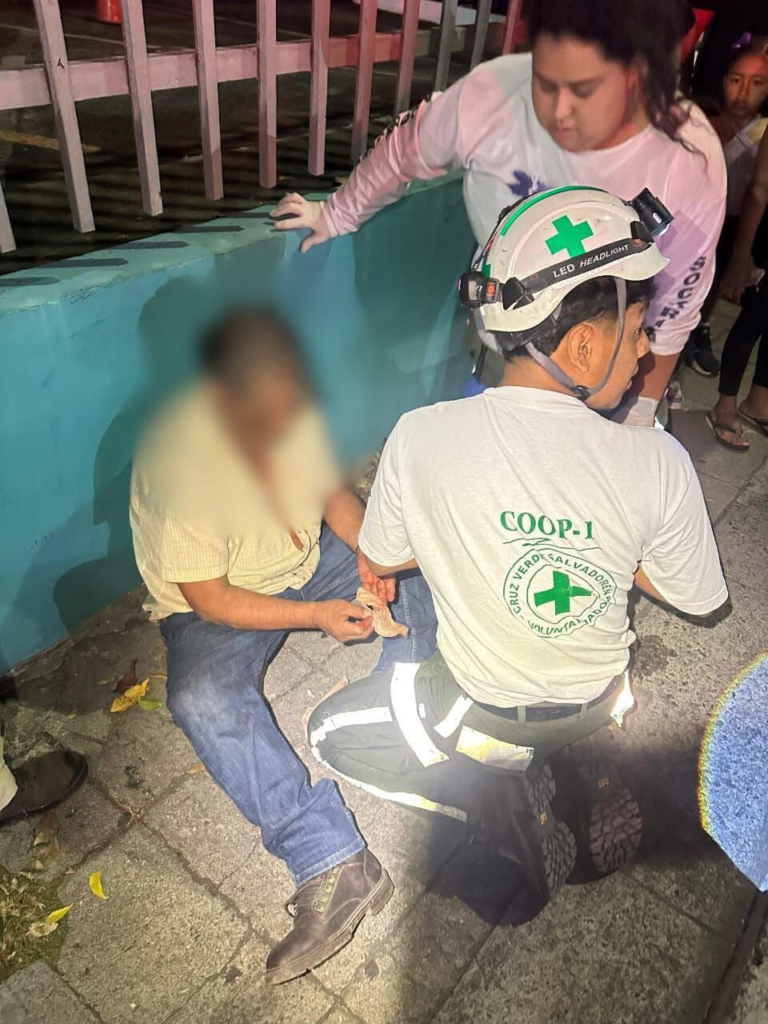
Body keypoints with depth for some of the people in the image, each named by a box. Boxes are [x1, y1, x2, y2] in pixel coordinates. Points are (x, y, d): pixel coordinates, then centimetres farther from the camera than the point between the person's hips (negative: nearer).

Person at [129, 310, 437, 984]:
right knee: (201, 695, -32)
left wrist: (367, 548, -16)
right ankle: (332, 865, -32)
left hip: (308, 557, 6)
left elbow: (331, 488, 3)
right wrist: (316, 615, -29)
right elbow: (207, 598, -24)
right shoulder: (178, 459, -31)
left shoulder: (293, 410, -15)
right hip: (213, 603, -5)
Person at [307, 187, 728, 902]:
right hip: (598, 701, 4)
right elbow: (696, 598, -7)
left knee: (332, 733, 18)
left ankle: (501, 797, 2)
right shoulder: (657, 463, -25)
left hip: (484, 712, -3)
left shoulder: (422, 436, -26)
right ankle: (571, 764, 14)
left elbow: (379, 562, -8)